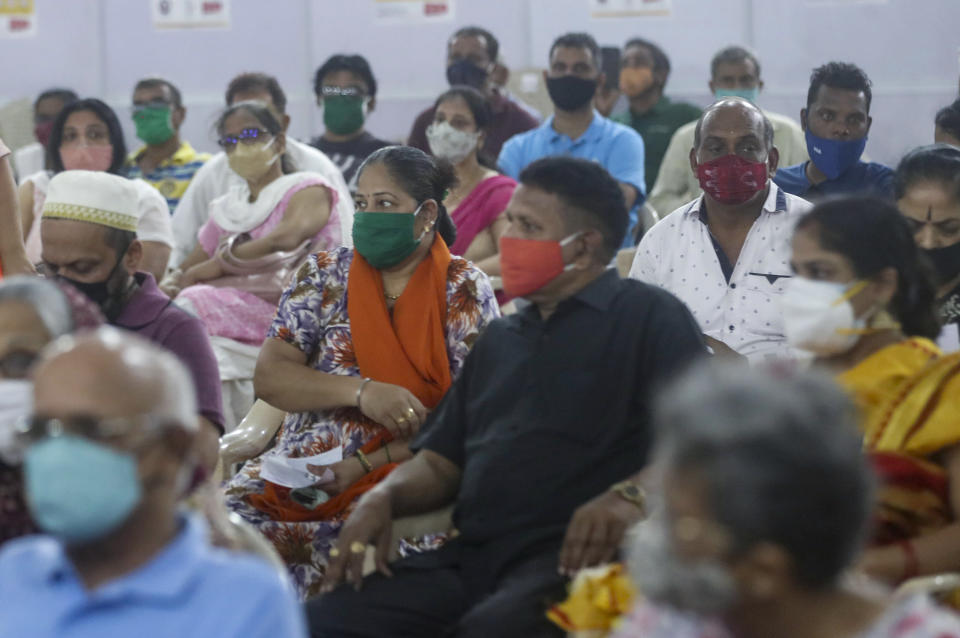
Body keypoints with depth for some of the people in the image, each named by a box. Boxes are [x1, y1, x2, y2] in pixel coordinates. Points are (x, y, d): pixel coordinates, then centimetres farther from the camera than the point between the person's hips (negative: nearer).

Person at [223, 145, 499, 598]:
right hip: (298, 470, 3)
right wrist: (361, 392, -14)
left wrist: (365, 465, -15)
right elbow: (269, 378, 3)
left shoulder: (465, 293, 4)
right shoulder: (324, 276, 13)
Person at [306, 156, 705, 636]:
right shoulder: (500, 337, 28)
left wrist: (631, 495, -29)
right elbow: (440, 462, 27)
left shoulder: (647, 317, 4)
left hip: (572, 558, -6)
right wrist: (383, 498, 5)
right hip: (469, 557, 6)